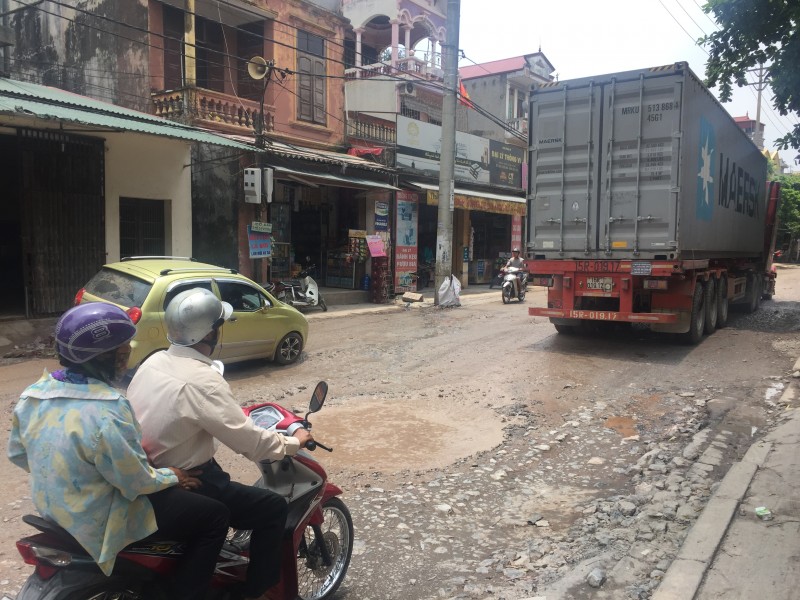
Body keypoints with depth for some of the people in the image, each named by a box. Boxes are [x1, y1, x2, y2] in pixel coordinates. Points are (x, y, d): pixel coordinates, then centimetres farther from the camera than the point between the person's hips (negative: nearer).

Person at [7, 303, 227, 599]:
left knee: (165, 485, 30)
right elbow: (138, 483, -23)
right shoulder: (107, 411, -32)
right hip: (97, 524, -9)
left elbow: (18, 453, 7)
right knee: (214, 518, -1)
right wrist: (172, 476, -5)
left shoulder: (33, 394, -7)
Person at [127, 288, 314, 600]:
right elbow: (251, 443, -23)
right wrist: (294, 442, -6)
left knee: (225, 482, 31)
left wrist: (240, 416, 22)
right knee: (273, 508, -1)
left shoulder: (154, 361, 1)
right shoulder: (201, 380, -25)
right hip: (177, 487, -9)